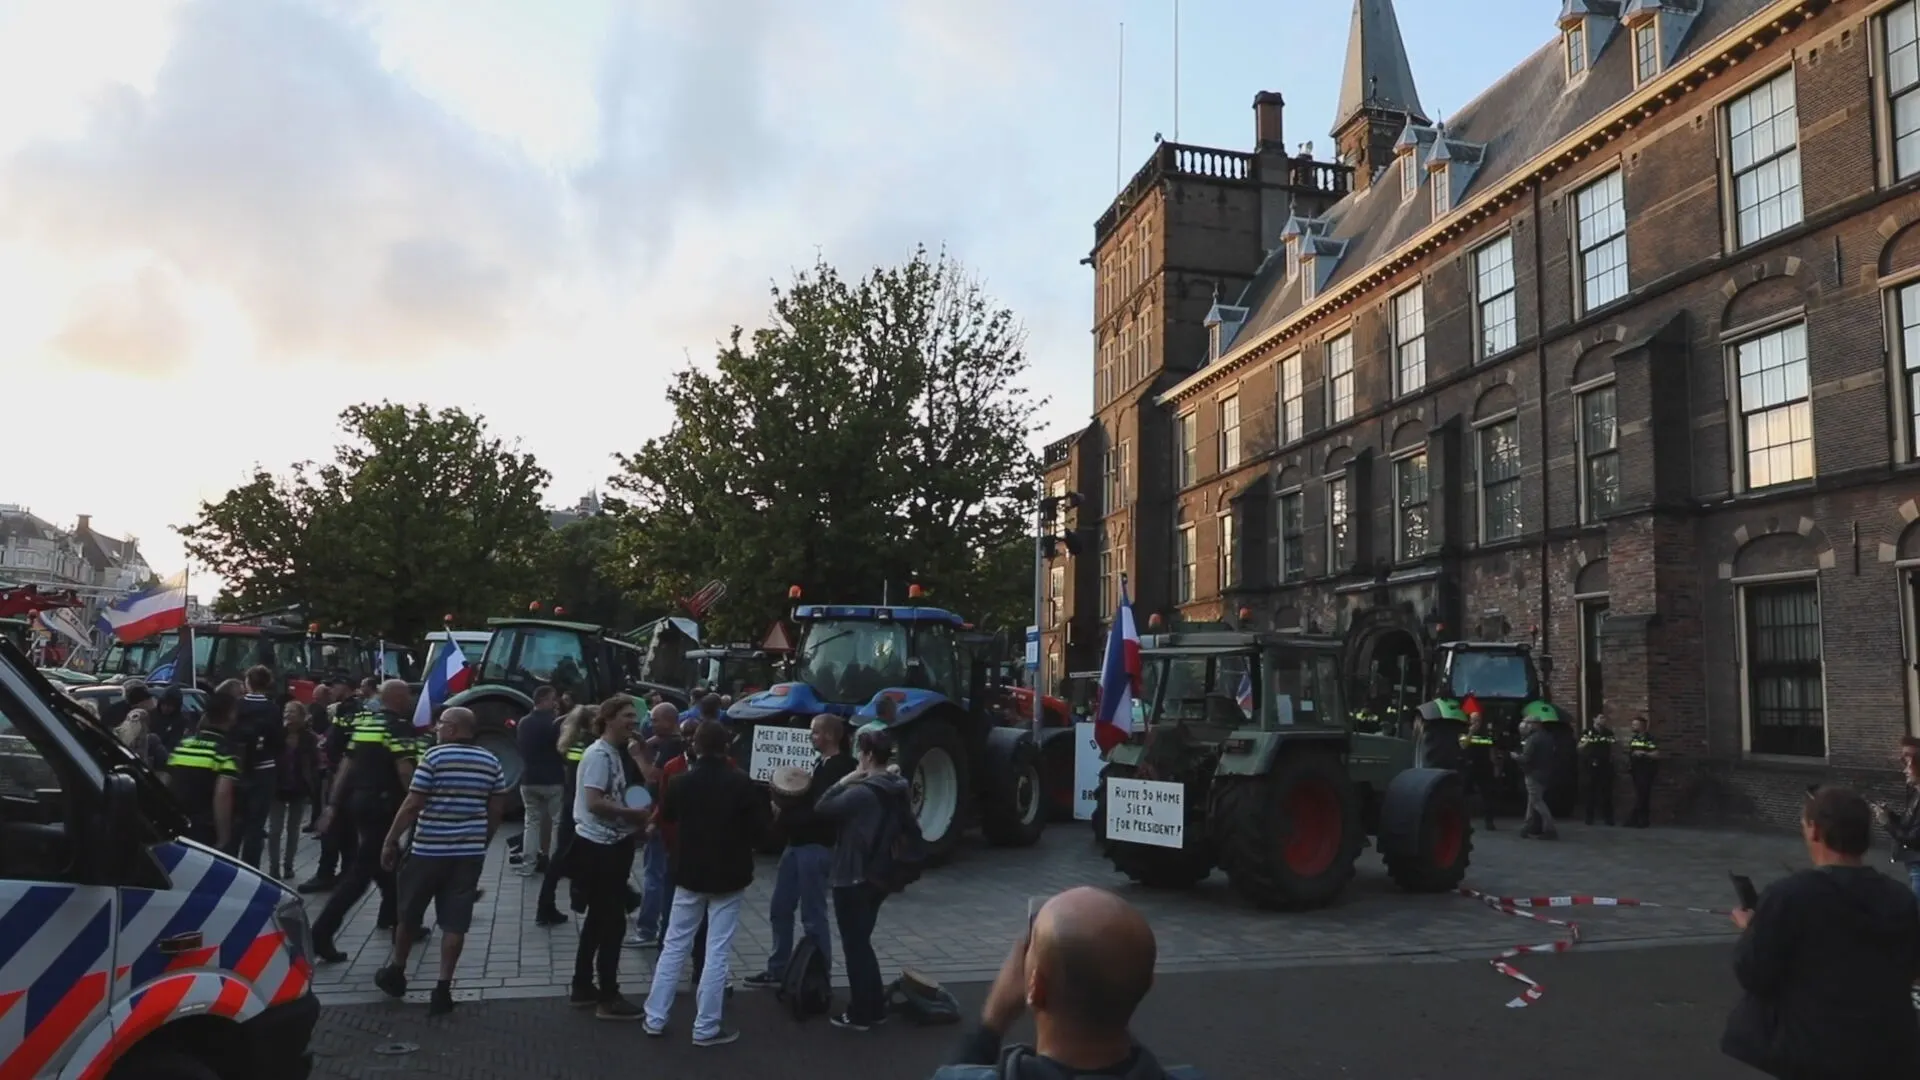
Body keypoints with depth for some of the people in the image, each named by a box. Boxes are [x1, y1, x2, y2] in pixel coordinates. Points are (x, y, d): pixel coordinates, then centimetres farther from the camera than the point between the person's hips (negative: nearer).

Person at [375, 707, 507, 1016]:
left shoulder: (433, 757, -9)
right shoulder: (491, 763, 4)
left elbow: (412, 805, -10)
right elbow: (497, 809, 7)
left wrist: (390, 841, -1)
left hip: (429, 849, -3)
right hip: (469, 852, 3)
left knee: (408, 913, 17)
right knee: (455, 921, 4)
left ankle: (395, 973, 33)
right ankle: (443, 989, 2)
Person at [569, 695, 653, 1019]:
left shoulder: (614, 753, 13)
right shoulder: (599, 754, -17)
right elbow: (594, 802, -26)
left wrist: (633, 821, 6)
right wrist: (635, 814, -19)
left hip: (608, 845, 10)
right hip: (598, 847, -10)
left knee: (599, 918, 17)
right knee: (612, 920, -4)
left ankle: (582, 987, 27)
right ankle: (608, 998, 3)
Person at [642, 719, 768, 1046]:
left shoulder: (680, 782, -4)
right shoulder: (741, 783, -13)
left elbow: (664, 817, 13)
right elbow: (759, 828, -10)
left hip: (690, 873, 3)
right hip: (729, 875, -3)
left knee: (674, 946, 14)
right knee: (717, 952, 2)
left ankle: (655, 1018, 18)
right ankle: (706, 1028, 5)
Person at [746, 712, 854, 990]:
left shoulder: (840, 768, -16)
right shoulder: (823, 764, 15)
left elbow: (820, 811, -23)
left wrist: (785, 815, -13)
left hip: (817, 848, -10)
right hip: (797, 844, 10)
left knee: (813, 917, 1)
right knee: (780, 911, 15)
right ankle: (778, 970, 27)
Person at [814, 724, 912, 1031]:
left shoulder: (861, 792, -22)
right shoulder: (897, 789, 3)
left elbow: (821, 808, -15)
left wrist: (844, 782, -10)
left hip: (852, 878, -8)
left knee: (854, 946, 3)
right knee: (862, 942, 20)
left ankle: (861, 1014, 10)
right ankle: (875, 1007, 25)